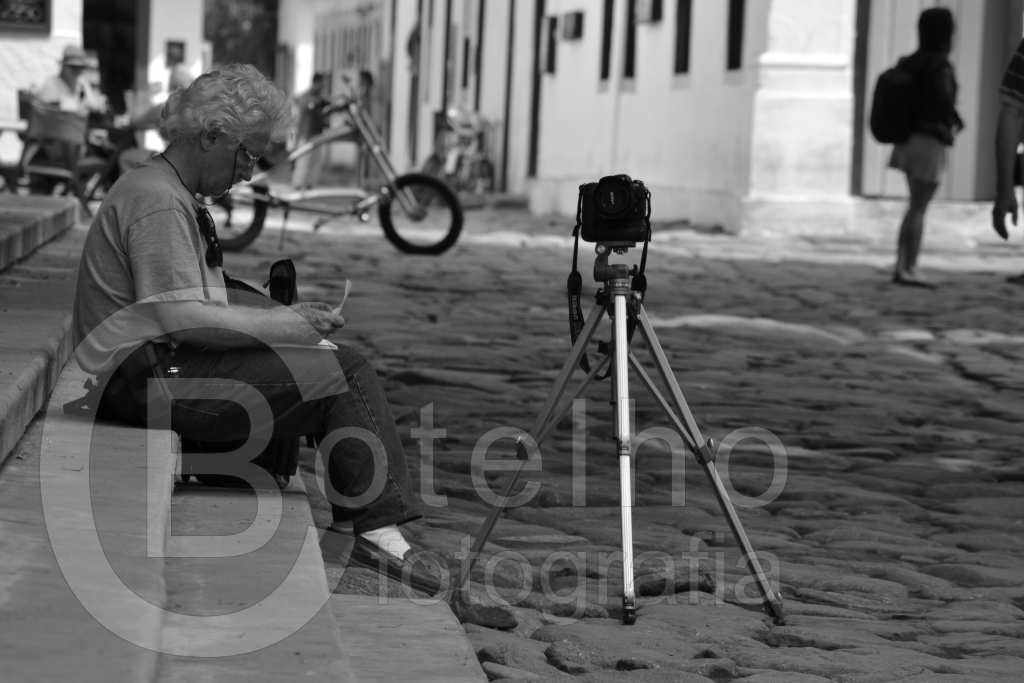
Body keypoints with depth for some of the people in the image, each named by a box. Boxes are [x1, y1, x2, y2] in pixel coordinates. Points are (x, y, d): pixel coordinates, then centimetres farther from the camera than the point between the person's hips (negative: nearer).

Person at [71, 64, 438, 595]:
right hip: (153, 379, -11)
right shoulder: (157, 201, -16)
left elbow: (205, 300, 22)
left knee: (341, 371, 6)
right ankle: (378, 530, -11)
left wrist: (286, 313, 9)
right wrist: (278, 325, -15)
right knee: (344, 375, -15)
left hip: (168, 363, 11)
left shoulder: (172, 193, 20)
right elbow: (181, 318, -23)